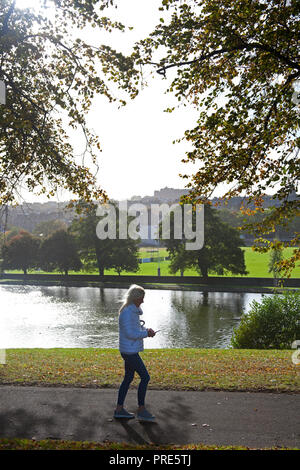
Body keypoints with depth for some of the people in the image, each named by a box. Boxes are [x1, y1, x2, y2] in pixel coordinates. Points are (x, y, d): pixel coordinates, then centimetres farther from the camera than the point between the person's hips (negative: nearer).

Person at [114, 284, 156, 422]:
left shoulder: (132, 310, 12)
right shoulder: (127, 312, -20)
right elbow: (130, 334, -23)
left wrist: (146, 330, 2)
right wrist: (146, 333, -14)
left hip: (131, 350, 10)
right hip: (130, 352, -10)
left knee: (128, 378, 15)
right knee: (145, 377, -5)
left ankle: (119, 409, 22)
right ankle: (141, 410, 4)